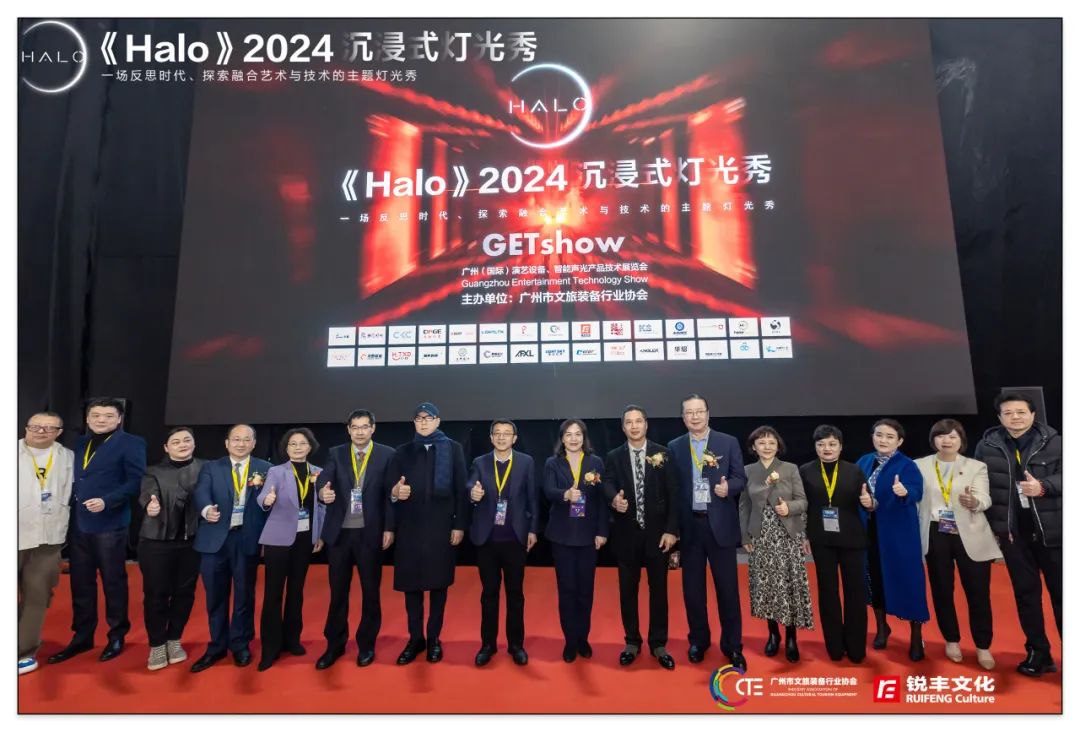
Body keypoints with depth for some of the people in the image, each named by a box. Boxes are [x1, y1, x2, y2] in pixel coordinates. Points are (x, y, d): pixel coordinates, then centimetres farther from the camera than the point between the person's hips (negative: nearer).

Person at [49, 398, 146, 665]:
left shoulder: (130, 443, -7)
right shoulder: (81, 443, 14)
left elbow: (136, 481, -13)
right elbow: (75, 479, 16)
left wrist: (106, 501, -23)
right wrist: (69, 513, 4)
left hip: (109, 524, -6)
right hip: (78, 524, 6)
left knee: (113, 582, 6)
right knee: (80, 584, 14)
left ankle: (117, 636, 20)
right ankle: (82, 637, 28)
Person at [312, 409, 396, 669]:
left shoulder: (387, 455, -2)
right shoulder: (336, 453, 5)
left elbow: (391, 493, -4)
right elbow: (323, 479, -11)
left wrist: (389, 528, -8)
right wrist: (322, 492, -34)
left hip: (370, 532, -2)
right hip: (339, 532, 2)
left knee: (370, 591, 9)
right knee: (338, 591, 13)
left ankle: (366, 645, 26)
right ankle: (335, 645, 29)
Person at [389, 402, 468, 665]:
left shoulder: (453, 448, 2)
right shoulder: (403, 452, 9)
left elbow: (460, 489, -1)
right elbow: (393, 489, 6)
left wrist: (460, 525, -6)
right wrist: (394, 493, -18)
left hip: (441, 525, -2)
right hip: (410, 526, 2)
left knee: (438, 583, 6)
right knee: (411, 584, 7)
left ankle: (434, 638, 22)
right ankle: (415, 638, 23)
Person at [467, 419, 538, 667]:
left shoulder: (526, 462, -1)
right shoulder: (479, 463, 2)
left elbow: (532, 497, 1)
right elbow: (470, 487, -12)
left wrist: (533, 530, 0)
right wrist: (472, 494, -35)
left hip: (515, 537, -1)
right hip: (486, 538, 1)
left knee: (515, 592, 11)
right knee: (489, 592, 12)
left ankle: (516, 644, 25)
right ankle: (488, 644, 26)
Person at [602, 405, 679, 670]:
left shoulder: (663, 454, -1)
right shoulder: (613, 457, 1)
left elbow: (673, 494, -3)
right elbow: (608, 485, -11)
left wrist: (671, 529, -8)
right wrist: (614, 499, -35)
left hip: (657, 531, 0)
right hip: (627, 532, 1)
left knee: (658, 588, 9)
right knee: (627, 589, 10)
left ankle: (658, 644, 25)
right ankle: (632, 642, 27)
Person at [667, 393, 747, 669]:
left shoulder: (728, 442, 0)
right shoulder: (674, 447, 3)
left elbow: (741, 478, 1)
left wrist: (728, 487, -22)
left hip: (720, 524, -1)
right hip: (689, 525, 2)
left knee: (727, 586, 6)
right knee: (692, 587, 11)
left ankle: (732, 645, 22)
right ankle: (698, 640, 29)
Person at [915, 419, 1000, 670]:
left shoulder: (976, 466, 2)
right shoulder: (920, 466, 3)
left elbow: (984, 499, -11)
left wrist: (974, 502, -32)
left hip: (970, 536, 0)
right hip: (936, 535, 1)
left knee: (978, 592, 3)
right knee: (941, 590, 10)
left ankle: (983, 646, 21)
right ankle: (951, 641, 28)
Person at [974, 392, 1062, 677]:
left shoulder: (1053, 441, -3)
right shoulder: (987, 446, 0)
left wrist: (1043, 486, -23)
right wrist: (991, 525, 2)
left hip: (1052, 529, -1)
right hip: (1012, 531, 1)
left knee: (1061, 590, 6)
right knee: (1026, 591, 10)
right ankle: (1038, 653, 22)